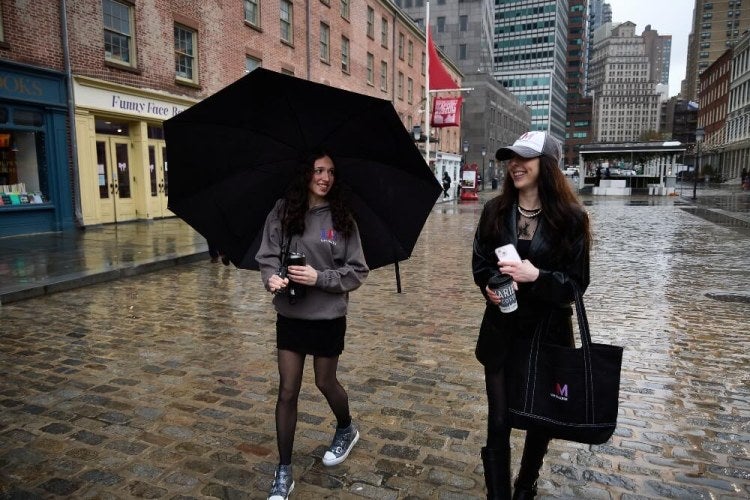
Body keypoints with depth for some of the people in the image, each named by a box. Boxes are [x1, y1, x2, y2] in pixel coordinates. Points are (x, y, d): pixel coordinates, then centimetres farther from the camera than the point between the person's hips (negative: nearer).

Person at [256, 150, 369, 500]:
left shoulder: (342, 218, -7)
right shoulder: (283, 212, -4)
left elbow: (357, 271, -6)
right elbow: (267, 255, -1)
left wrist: (320, 278, -19)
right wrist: (271, 277, -22)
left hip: (328, 316, -1)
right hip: (289, 315, 2)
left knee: (325, 383, 16)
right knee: (288, 390, 6)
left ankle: (346, 430, 48)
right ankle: (284, 471, 22)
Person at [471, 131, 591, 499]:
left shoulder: (570, 217, -9)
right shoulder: (495, 211, -1)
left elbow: (577, 283, -7)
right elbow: (480, 265, 6)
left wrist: (536, 276, -25)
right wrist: (491, 286, -15)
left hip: (548, 333, -1)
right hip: (501, 332, 1)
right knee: (498, 423, 5)